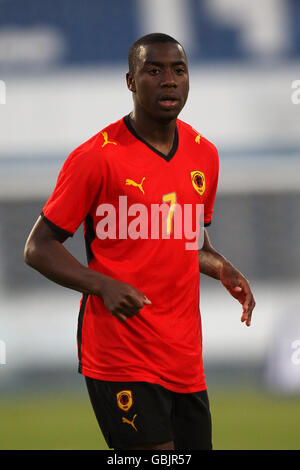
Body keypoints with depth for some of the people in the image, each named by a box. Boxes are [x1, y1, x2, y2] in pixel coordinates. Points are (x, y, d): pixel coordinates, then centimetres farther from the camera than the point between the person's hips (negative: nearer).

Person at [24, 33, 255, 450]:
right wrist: (104, 285, -20)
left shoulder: (204, 154, 10)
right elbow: (38, 248, -6)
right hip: (121, 361, -6)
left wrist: (223, 270, 5)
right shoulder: (96, 157, -9)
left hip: (185, 360, 7)